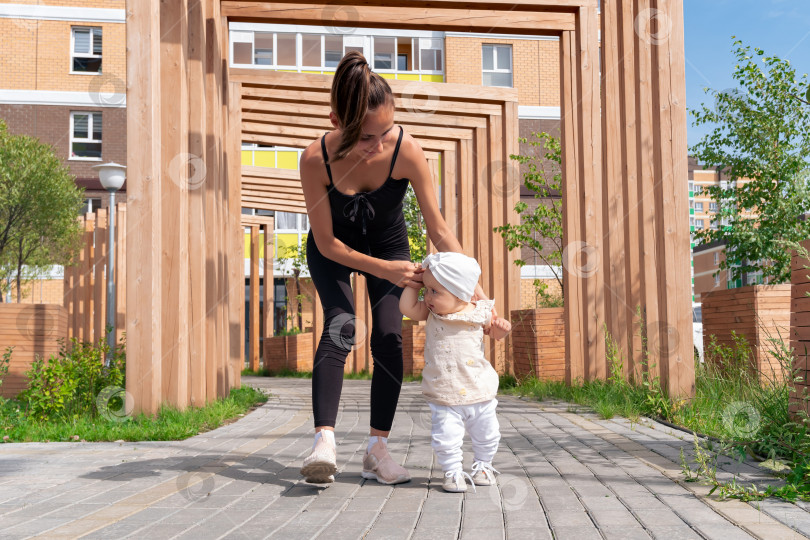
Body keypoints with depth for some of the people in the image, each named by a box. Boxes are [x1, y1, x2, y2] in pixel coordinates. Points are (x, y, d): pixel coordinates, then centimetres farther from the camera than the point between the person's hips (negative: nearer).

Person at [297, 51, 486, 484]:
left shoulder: (406, 151, -33)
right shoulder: (316, 160, -34)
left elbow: (438, 228, -24)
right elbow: (326, 243, -24)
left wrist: (474, 288, -27)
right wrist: (384, 270, -33)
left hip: (388, 243, 1)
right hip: (334, 249, -1)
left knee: (389, 337, -10)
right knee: (340, 327, -21)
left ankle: (377, 449, -2)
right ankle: (324, 440, -24)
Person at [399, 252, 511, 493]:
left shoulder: (480, 312, -6)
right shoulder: (431, 312, -3)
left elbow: (494, 331, 11)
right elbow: (407, 307, -13)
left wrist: (502, 327, -10)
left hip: (479, 392, 1)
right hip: (444, 397, 0)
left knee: (485, 435, 16)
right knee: (445, 438, -9)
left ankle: (483, 466, 39)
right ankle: (453, 473, 11)